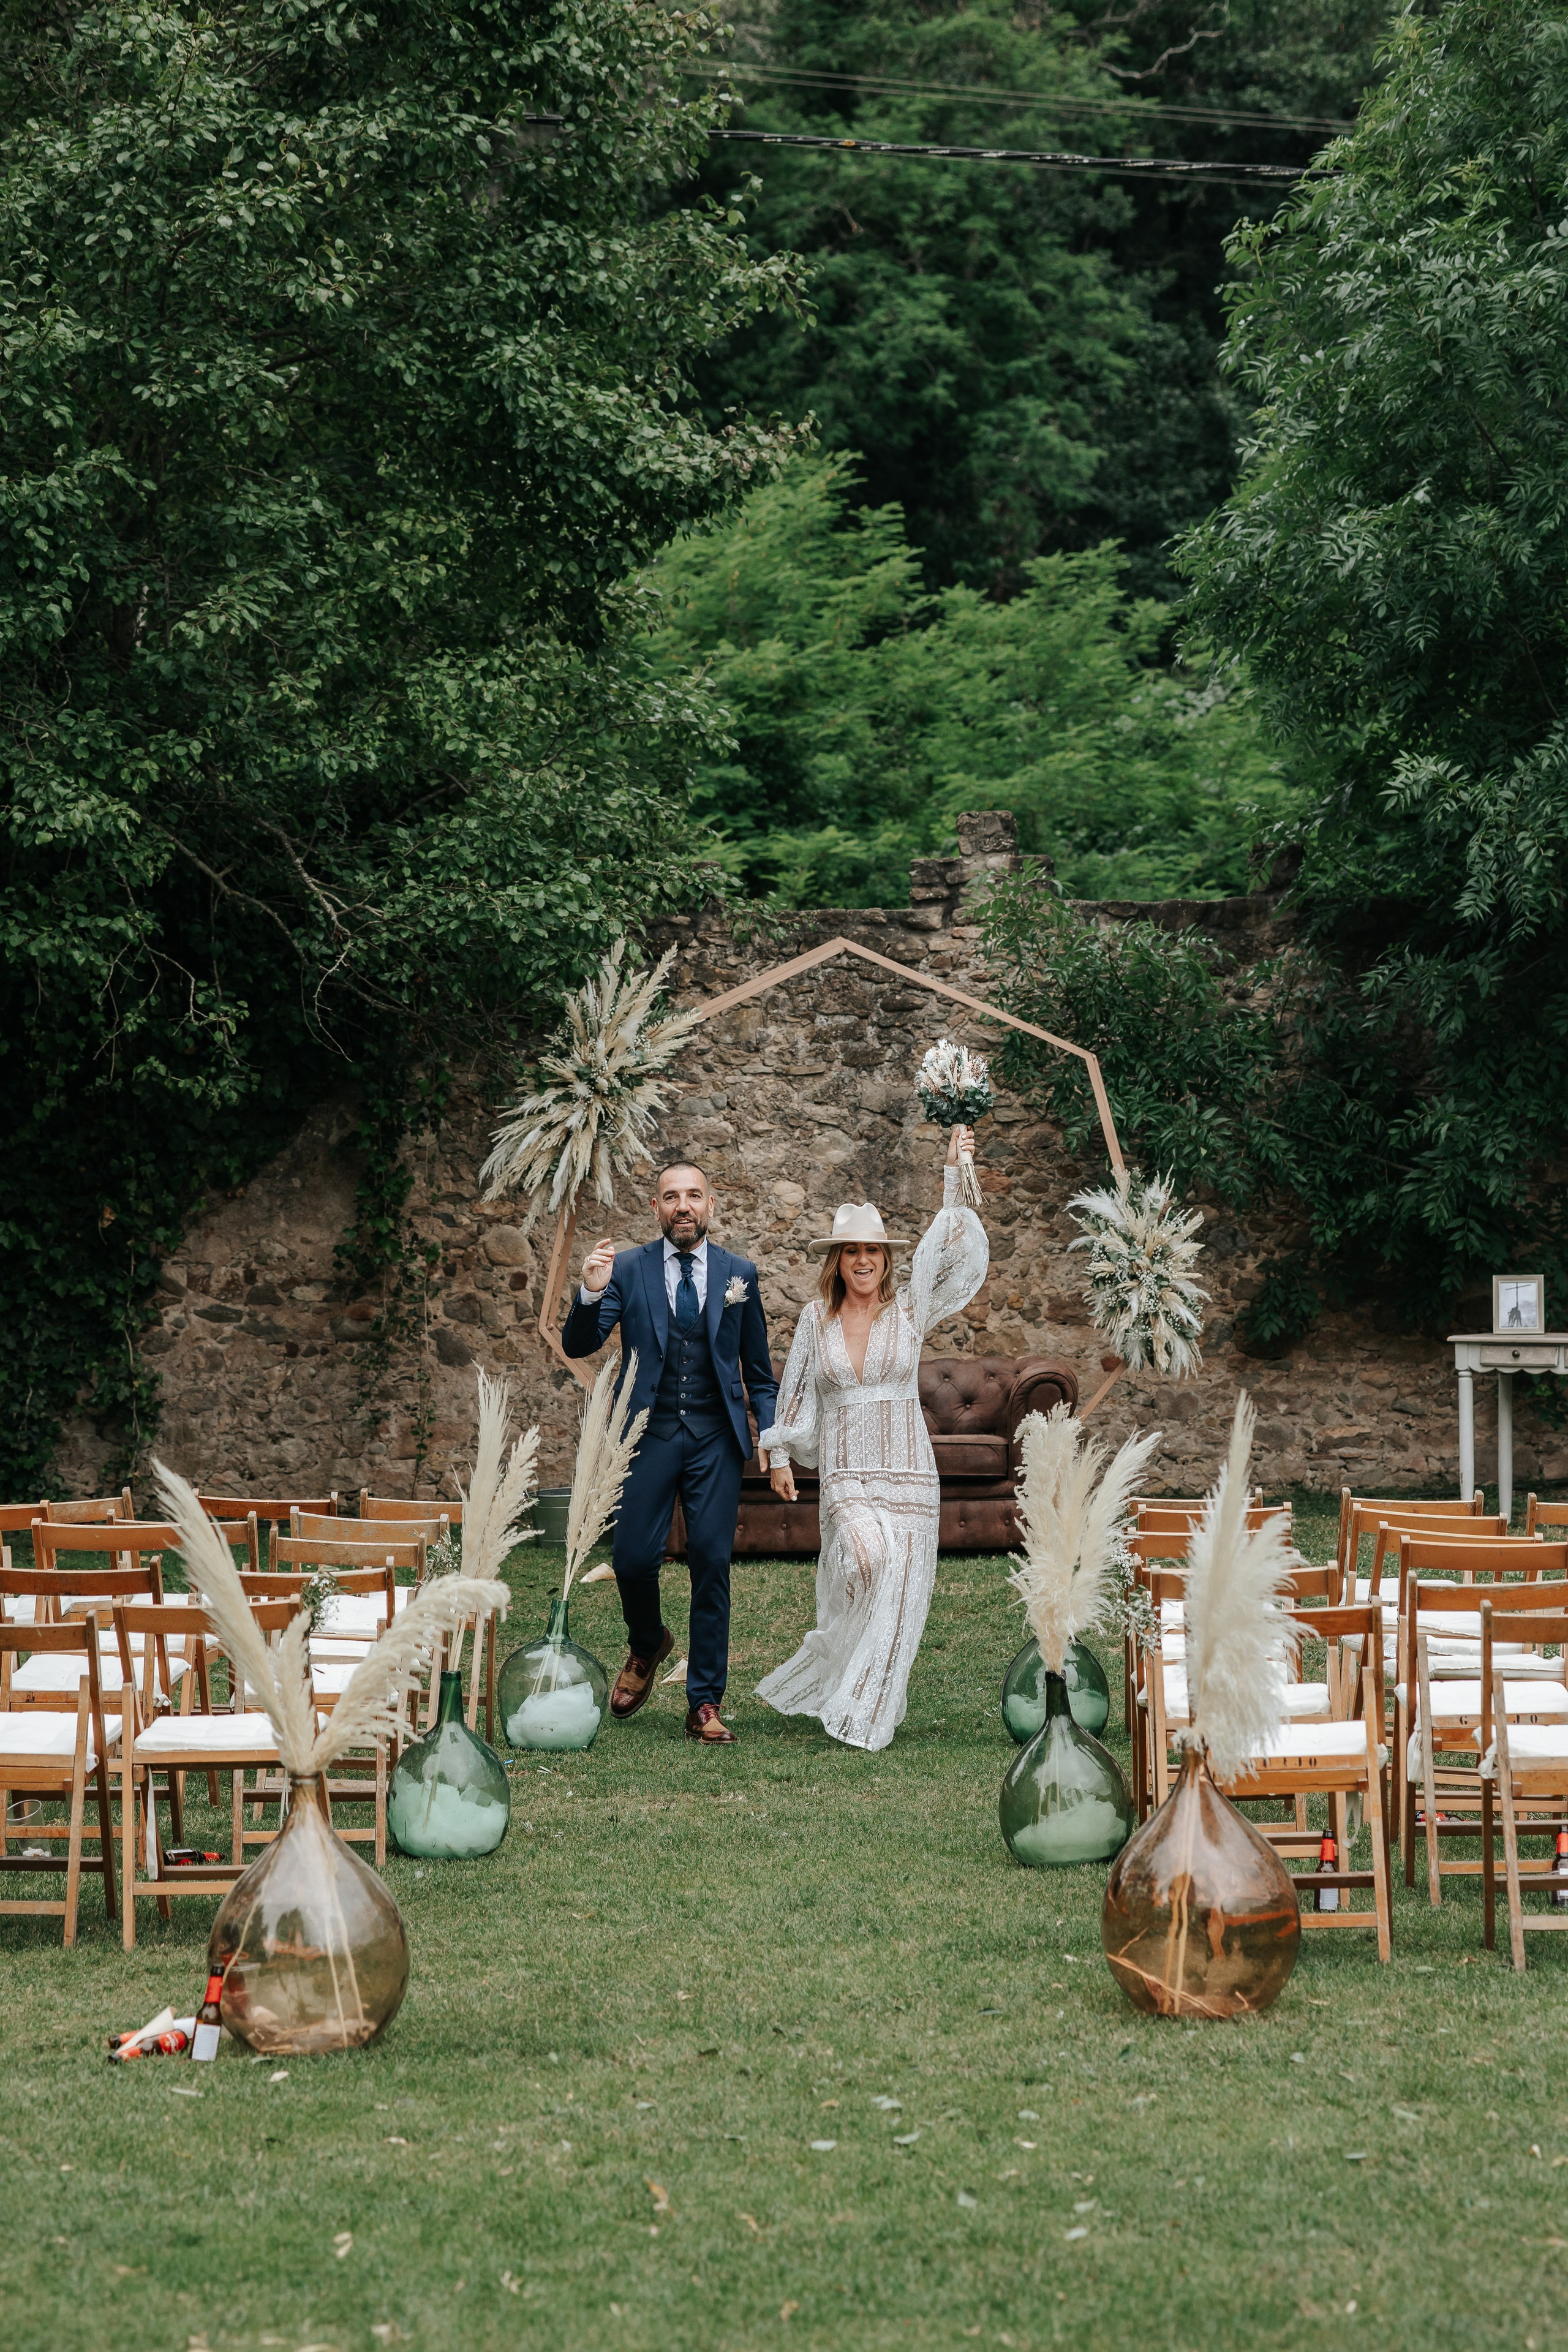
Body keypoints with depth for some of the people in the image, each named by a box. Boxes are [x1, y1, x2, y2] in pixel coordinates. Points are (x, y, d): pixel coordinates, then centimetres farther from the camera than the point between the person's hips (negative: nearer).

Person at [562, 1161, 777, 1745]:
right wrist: (590, 1294, -24)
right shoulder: (628, 1270, 2)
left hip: (715, 1440, 0)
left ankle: (705, 1705, 4)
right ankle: (648, 1646, 30)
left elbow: (758, 1369, 13)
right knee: (633, 1559, -4)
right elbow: (577, 1345, -6)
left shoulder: (739, 1274, 7)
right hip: (649, 1434, 0)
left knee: (712, 1566, -2)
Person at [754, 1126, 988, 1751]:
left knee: (897, 1594, -3)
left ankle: (867, 1718, 10)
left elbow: (948, 1252, -10)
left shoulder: (909, 1311, 1)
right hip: (844, 1473, 0)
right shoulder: (816, 1319, 6)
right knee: (865, 1558, -24)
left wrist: (953, 1173, -17)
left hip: (907, 1471, 0)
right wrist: (779, 1454, 15)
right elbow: (794, 1388, 16)